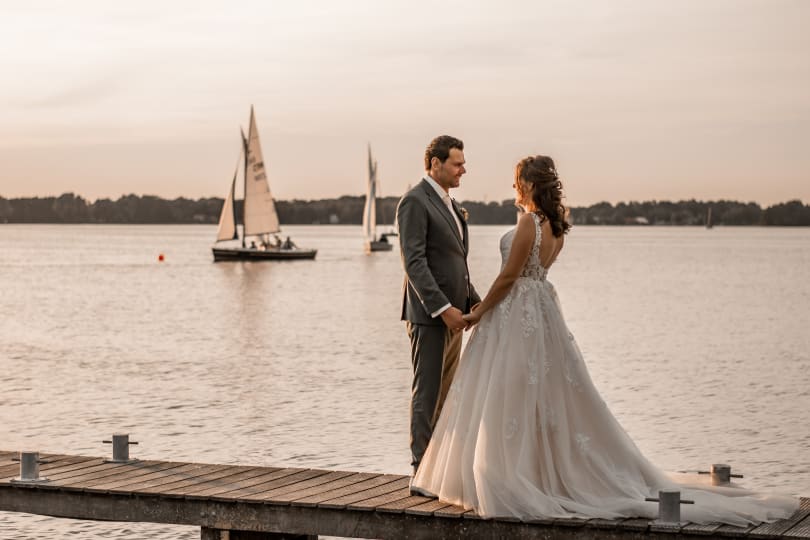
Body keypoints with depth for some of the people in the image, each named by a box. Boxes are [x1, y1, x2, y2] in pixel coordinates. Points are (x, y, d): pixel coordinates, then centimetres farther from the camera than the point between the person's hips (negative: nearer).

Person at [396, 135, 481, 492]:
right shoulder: (415, 202, -12)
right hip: (429, 314, -9)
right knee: (427, 394, -5)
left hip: (452, 312, 9)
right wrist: (443, 309, -23)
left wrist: (474, 302, 13)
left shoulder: (448, 204, 18)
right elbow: (414, 262, -19)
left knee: (445, 395, 11)